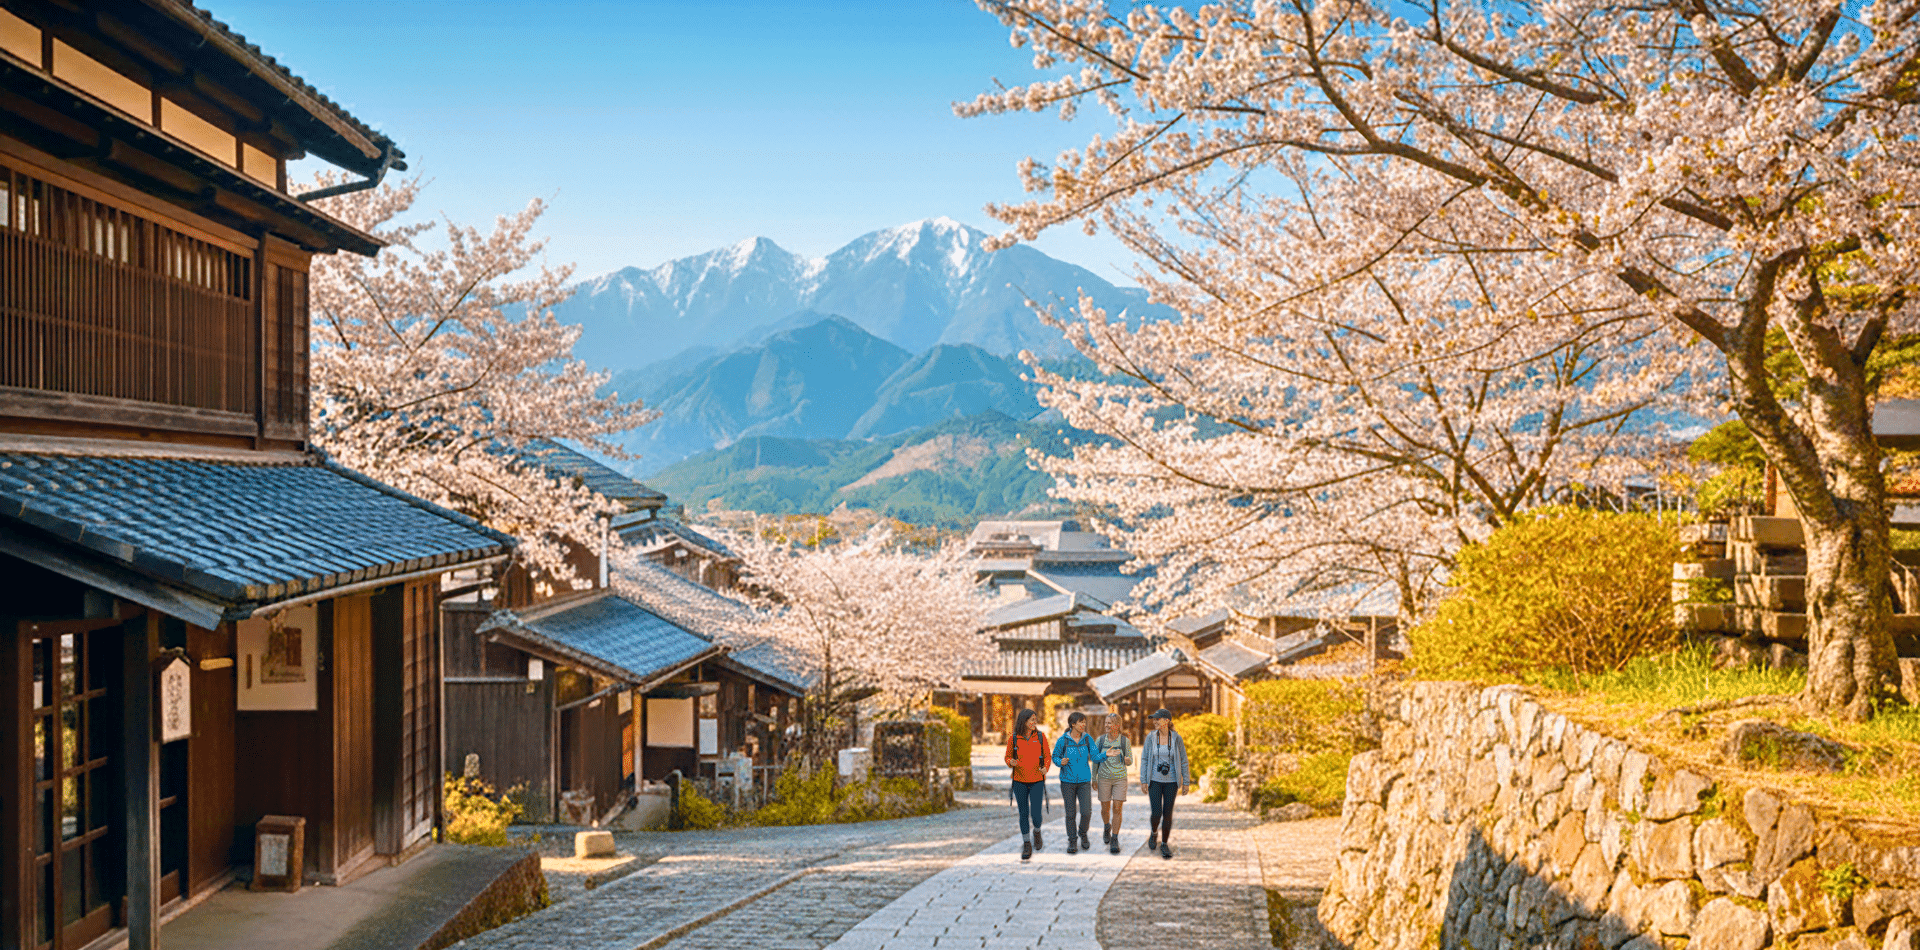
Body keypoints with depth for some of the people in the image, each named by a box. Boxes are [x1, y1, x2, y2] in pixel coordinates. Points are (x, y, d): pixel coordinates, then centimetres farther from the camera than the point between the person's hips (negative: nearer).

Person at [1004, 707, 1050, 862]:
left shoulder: (1041, 736, -6)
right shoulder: (1013, 739, -7)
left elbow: (1047, 756, 3)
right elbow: (1008, 758, 3)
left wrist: (1045, 769, -16)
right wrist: (1011, 763, -21)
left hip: (1037, 781, 0)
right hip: (1020, 781, 0)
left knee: (1035, 815, -7)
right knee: (1024, 814, 3)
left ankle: (1036, 831, 27)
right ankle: (1027, 846, 16)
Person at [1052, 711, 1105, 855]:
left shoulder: (1088, 739, -3)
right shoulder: (1063, 740, -8)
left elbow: (1095, 758, -3)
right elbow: (1055, 757, 3)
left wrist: (1106, 754, -22)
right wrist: (1061, 762, -19)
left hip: (1084, 781, 1)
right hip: (1067, 781, -1)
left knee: (1086, 812, -6)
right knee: (1071, 813, 2)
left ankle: (1083, 834, 23)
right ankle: (1072, 841, 18)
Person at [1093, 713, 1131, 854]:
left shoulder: (1125, 741, -5)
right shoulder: (1100, 740, -2)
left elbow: (1130, 761, 2)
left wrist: (1127, 760, -22)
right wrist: (1094, 779, 5)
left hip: (1120, 778, -1)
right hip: (1104, 778, 1)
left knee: (1117, 809, -8)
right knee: (1105, 808, 10)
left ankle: (1114, 841, -2)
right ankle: (1107, 828, 42)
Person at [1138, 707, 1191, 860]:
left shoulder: (1176, 738, -7)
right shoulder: (1151, 737, -6)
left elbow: (1183, 761, 0)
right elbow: (1144, 759, -2)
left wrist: (1186, 783, -1)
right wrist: (1143, 781, -6)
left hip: (1171, 781, 0)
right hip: (1154, 780, 0)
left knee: (1167, 813, 2)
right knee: (1156, 813, -7)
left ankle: (1164, 844, 18)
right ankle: (1154, 833, 26)